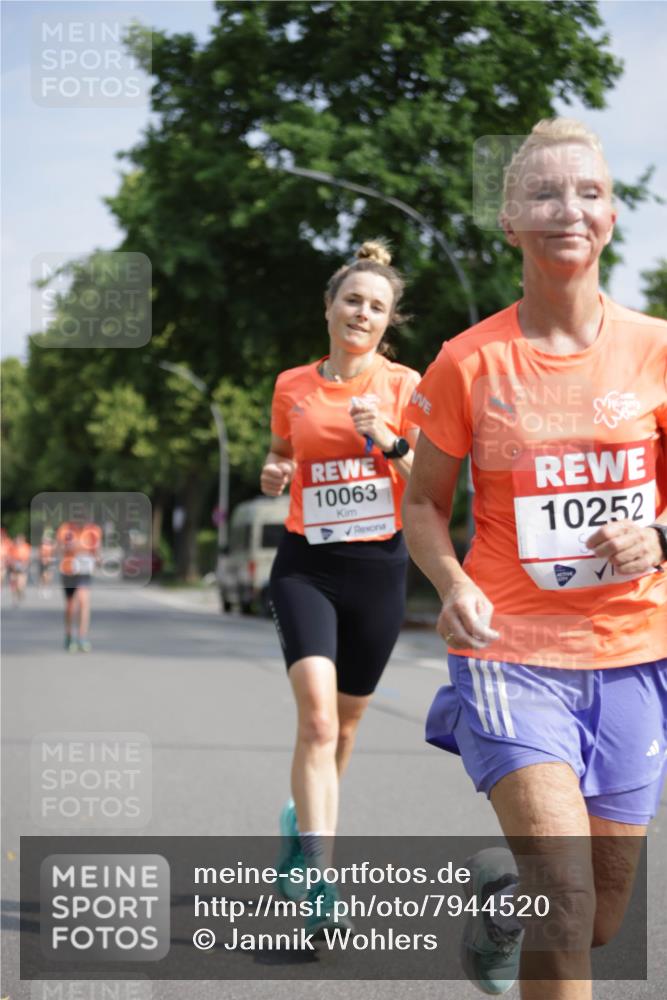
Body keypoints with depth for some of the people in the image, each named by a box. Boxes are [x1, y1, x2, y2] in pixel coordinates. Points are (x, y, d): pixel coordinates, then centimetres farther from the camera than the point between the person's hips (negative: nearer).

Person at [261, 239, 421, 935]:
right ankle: (318, 878, -21)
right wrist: (273, 477, -2)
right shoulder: (291, 387, 5)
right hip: (306, 564, 0)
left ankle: (302, 831, 40)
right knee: (317, 714, -19)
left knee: (343, 723, 13)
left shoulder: (405, 386, 0)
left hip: (378, 566, 1)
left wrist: (390, 441, -19)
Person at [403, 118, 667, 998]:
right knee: (567, 894, -19)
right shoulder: (469, 362, -5)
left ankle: (501, 889, 46)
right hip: (511, 651, -3)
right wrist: (452, 585, -14)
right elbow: (423, 503, 5)